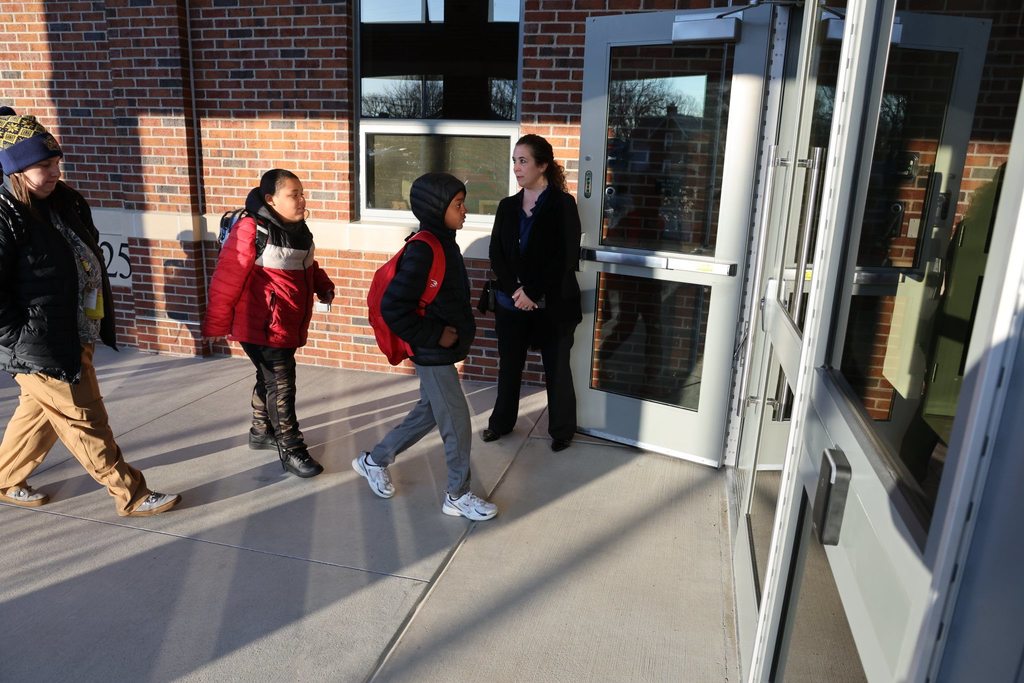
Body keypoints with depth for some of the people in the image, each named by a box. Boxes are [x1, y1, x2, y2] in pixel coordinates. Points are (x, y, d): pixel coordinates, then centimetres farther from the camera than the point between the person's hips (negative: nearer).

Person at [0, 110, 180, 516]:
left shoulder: (63, 202, 4)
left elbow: (88, 260, 17)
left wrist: (96, 323, 15)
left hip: (76, 338, 8)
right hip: (42, 348, -8)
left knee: (39, 413, 24)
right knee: (86, 423, 4)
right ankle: (132, 496, 16)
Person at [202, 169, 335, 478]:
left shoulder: (299, 230, 7)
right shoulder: (250, 230, -19)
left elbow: (308, 268, 20)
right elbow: (227, 279, -16)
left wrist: (324, 287, -1)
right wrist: (216, 325, -11)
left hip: (289, 325, 8)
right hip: (262, 326, -8)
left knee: (269, 380, 22)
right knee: (280, 385, -4)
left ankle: (261, 431, 40)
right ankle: (291, 450, 7)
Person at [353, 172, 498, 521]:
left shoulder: (444, 243, 6)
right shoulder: (422, 251, -23)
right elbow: (392, 308, -26)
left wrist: (460, 330, 12)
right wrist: (436, 335, -21)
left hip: (442, 350, 10)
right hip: (433, 353, -10)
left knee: (428, 412, 22)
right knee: (457, 423, 2)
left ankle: (374, 460, 39)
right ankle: (458, 496, 20)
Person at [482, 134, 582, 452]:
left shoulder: (563, 204, -8)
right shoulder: (507, 206, 5)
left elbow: (565, 259, -14)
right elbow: (496, 255, 1)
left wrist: (533, 293, -16)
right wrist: (515, 290, -14)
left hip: (553, 305, -4)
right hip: (511, 302, 4)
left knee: (556, 369, 8)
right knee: (509, 365, 15)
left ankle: (562, 430, 26)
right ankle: (501, 421, 34)